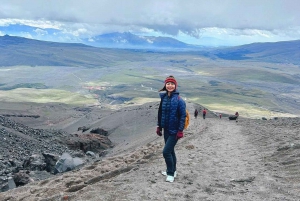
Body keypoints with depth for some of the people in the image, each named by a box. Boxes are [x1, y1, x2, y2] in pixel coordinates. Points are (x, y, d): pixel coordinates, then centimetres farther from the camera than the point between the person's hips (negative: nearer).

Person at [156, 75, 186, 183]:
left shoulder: (179, 100, -14)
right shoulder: (164, 98, 4)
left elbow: (183, 116, -14)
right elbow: (160, 113, 11)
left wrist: (180, 130, -16)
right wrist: (159, 126, 11)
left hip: (174, 131, -6)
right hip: (166, 129, 6)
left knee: (166, 151, -9)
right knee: (170, 150, 18)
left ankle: (171, 173, 7)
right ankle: (172, 170, 35)